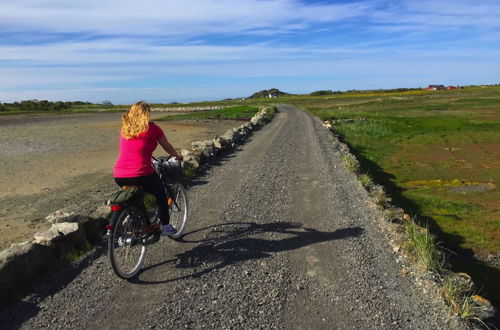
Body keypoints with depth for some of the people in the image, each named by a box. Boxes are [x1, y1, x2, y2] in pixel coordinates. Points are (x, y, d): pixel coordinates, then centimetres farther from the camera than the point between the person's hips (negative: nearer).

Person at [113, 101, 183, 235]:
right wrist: (178, 156, 31)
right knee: (161, 195, 21)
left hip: (119, 176, 5)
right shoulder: (152, 128, 0)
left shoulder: (124, 128, 14)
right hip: (141, 175, -5)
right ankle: (165, 226, 23)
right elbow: (167, 146, 12)